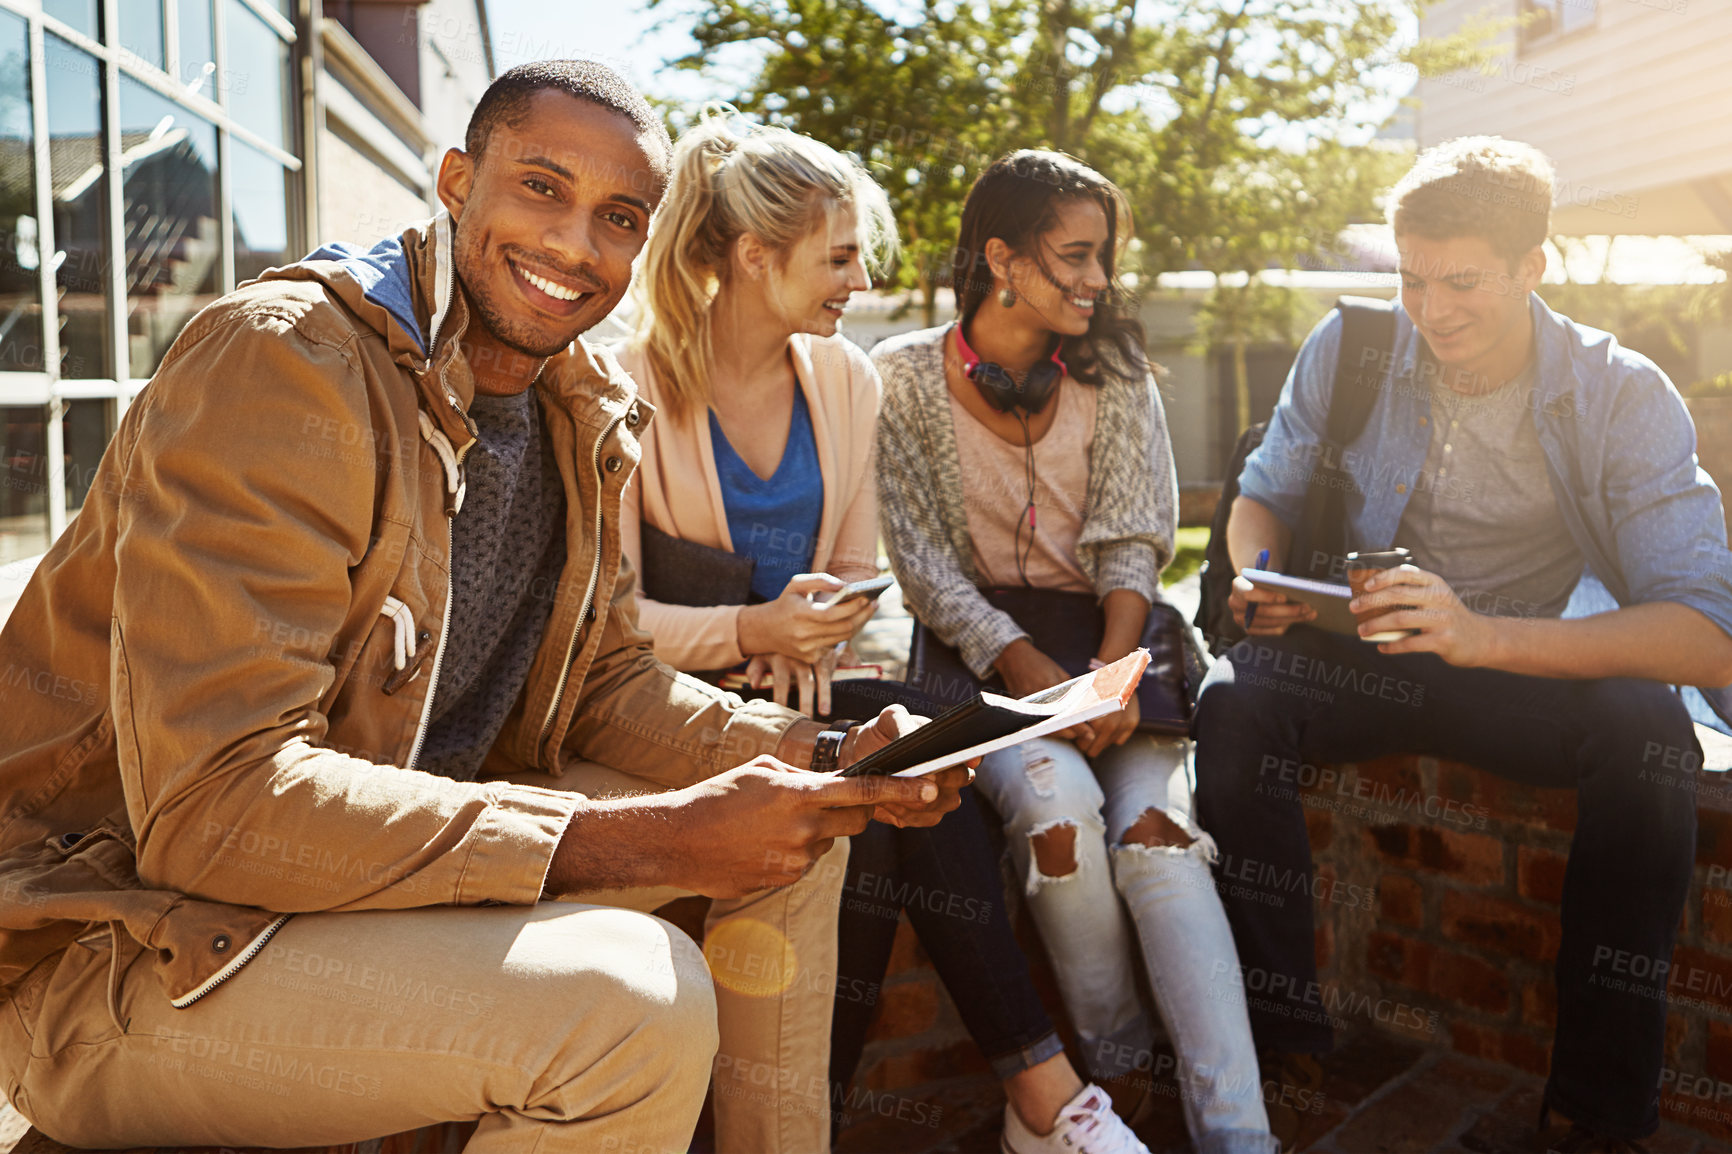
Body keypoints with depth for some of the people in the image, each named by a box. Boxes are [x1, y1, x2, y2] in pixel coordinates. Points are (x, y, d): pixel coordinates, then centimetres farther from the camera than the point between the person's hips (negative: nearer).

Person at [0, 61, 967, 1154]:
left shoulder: (586, 408, 4)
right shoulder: (279, 361, -22)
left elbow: (605, 675, 9)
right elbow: (213, 801, -29)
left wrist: (822, 757, -8)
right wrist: (647, 842, -32)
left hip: (383, 848, 8)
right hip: (130, 943, -8)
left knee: (791, 827, 5)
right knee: (631, 1000, -31)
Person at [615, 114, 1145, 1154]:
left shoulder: (847, 380, 9)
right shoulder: (633, 384, -8)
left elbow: (856, 571, 12)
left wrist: (812, 644, -11)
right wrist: (752, 631, -30)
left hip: (799, 686, 5)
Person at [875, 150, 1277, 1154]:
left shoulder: (1117, 376, 9)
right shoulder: (905, 377, 0)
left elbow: (1134, 543, 2)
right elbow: (926, 563, -7)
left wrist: (1115, 669, -17)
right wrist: (1030, 669, -20)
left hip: (1106, 637, 2)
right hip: (978, 649, -2)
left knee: (1155, 823, -24)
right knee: (1058, 799, -30)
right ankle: (1116, 1058, -6)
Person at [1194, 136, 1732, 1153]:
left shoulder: (1625, 397, -13)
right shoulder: (1347, 349, -7)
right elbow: (1264, 496, 7)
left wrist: (1484, 636, -41)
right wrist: (1262, 575, -19)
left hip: (1526, 664, -1)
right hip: (1354, 654, 1)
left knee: (1648, 726, -32)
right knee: (1233, 701, -30)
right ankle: (1280, 1037, -17)